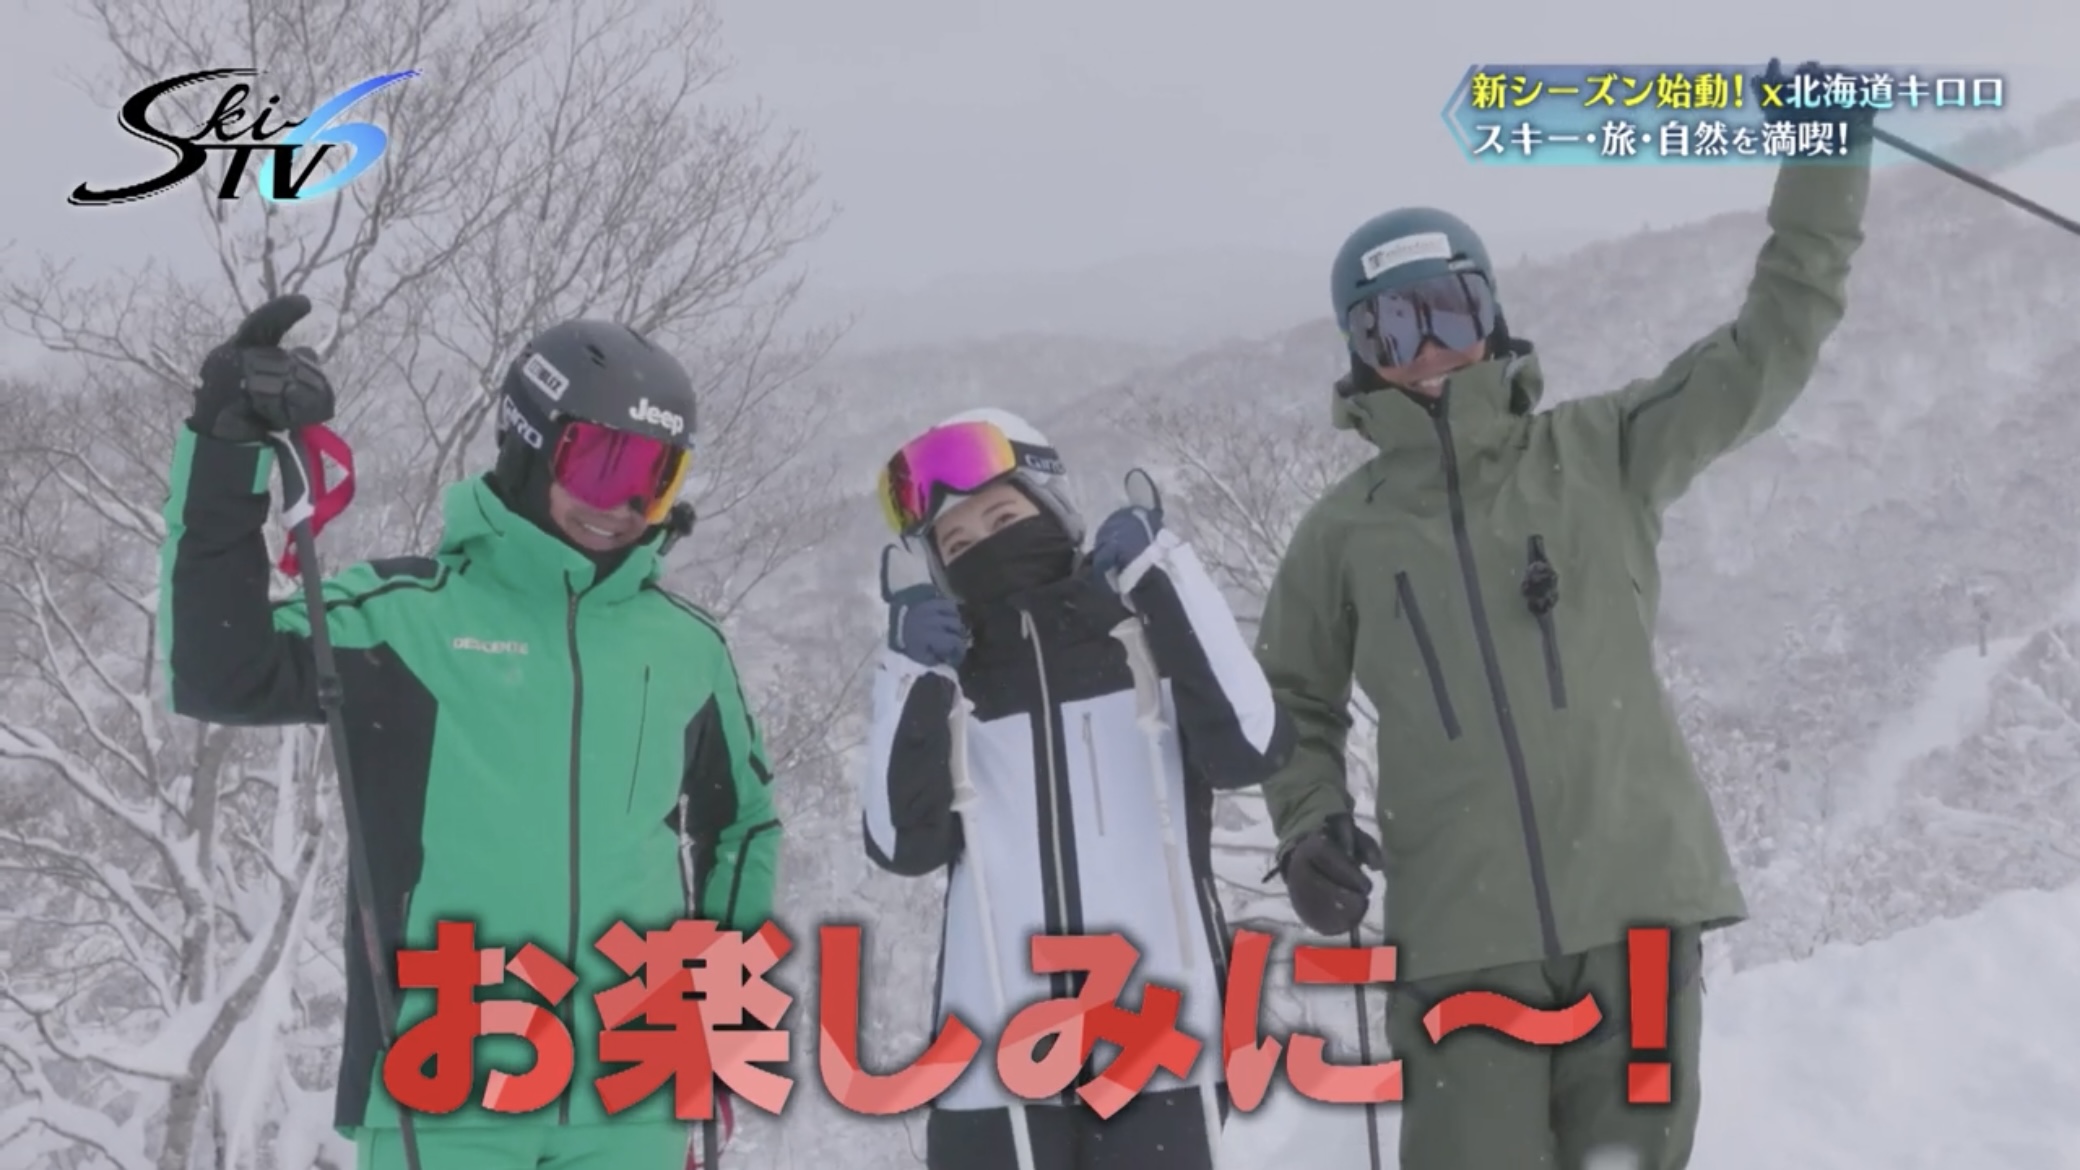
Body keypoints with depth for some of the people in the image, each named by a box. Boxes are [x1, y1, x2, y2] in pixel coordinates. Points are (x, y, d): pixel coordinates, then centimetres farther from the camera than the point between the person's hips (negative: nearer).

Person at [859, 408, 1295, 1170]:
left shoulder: (1150, 641, 9)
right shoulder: (946, 684, 14)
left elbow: (1249, 747, -11)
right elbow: (904, 844, -2)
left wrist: (1164, 575, -8)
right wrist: (911, 676, -10)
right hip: (994, 1061, 2)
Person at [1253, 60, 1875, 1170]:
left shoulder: (1599, 453, 8)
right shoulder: (1343, 534, 10)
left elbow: (1767, 349, 8)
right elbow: (1297, 707, 21)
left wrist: (1823, 165, 1)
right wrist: (1308, 824, 2)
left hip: (1638, 906, 1)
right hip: (1462, 935, 0)